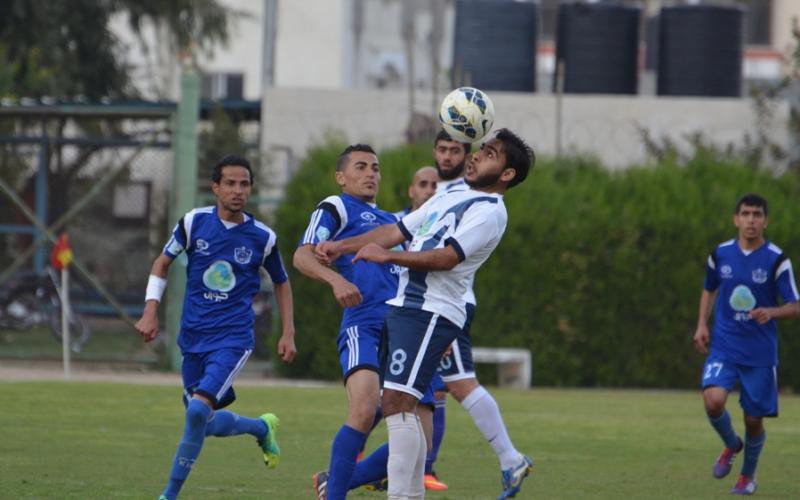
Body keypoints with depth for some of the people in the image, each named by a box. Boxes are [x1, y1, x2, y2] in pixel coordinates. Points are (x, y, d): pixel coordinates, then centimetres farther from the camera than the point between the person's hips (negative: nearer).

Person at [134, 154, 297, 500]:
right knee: (208, 424, 8)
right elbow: (162, 263, 11)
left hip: (233, 338, -3)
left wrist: (288, 334, 9)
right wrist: (150, 312, 0)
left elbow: (281, 283, 14)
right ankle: (262, 427, 40)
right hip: (193, 337, 3)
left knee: (199, 410, -23)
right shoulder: (194, 223, -2)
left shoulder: (262, 238, -2)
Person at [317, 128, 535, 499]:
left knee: (397, 403, -19)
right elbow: (397, 231, 24)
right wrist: (342, 246, 16)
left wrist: (386, 256, -20)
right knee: (400, 408, 13)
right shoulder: (449, 198, 21)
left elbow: (447, 257, -20)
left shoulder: (488, 211, -9)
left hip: (431, 313, -10)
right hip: (407, 307, 10)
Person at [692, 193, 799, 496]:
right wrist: (702, 325, 7)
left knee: (754, 420, 4)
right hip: (724, 348, 1)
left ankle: (748, 475, 32)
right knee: (713, 400, -22)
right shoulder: (721, 254, 2)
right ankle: (731, 445, 11)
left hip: (760, 353, -1)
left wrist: (771, 312, -27)